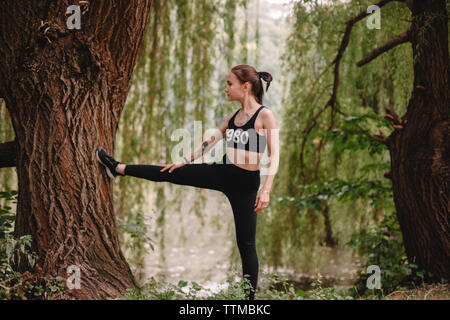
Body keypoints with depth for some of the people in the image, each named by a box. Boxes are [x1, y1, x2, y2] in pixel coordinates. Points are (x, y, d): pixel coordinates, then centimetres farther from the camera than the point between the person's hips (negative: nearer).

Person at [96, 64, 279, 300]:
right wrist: (185, 161, 19)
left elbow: (274, 155, -15)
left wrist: (266, 190, -22)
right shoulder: (233, 117, 8)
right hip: (221, 173, 6)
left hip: (245, 183, -6)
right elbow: (210, 141, 19)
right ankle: (118, 168, 25)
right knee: (169, 173, 9)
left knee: (246, 244, 0)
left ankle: (250, 296, 8)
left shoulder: (265, 115, -12)